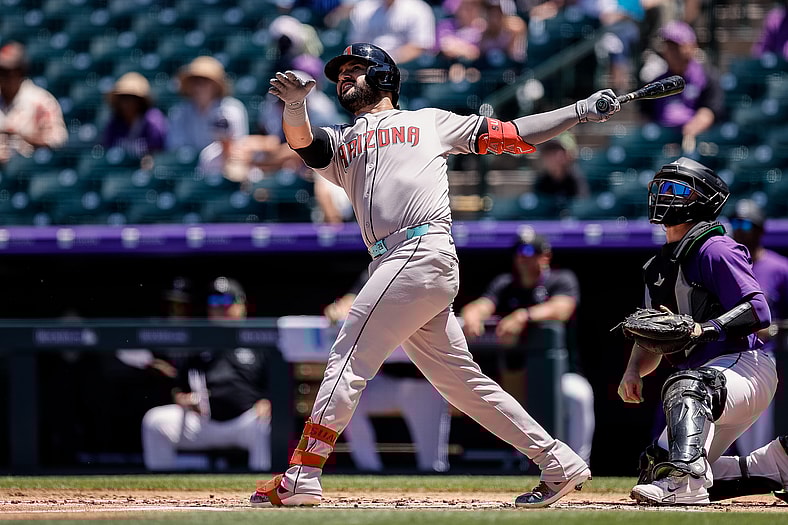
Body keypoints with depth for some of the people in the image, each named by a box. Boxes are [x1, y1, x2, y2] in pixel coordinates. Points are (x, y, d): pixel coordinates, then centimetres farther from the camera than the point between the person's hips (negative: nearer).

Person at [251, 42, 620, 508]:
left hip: (424, 250, -6)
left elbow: (511, 135, 16)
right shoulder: (340, 143, 29)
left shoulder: (430, 121, 17)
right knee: (463, 383, 5)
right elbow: (300, 140, 7)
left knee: (350, 360, -11)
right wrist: (295, 103, -15)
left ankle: (302, 477, -14)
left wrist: (581, 111, 9)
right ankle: (559, 465, 7)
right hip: (392, 267, 6)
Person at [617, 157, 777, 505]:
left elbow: (758, 312, -20)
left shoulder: (715, 250, -9)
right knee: (655, 470, 6)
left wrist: (702, 330, -32)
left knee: (685, 386, -39)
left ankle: (685, 480, -57)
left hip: (745, 366, -10)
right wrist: (633, 370, -2)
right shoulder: (658, 267, 18)